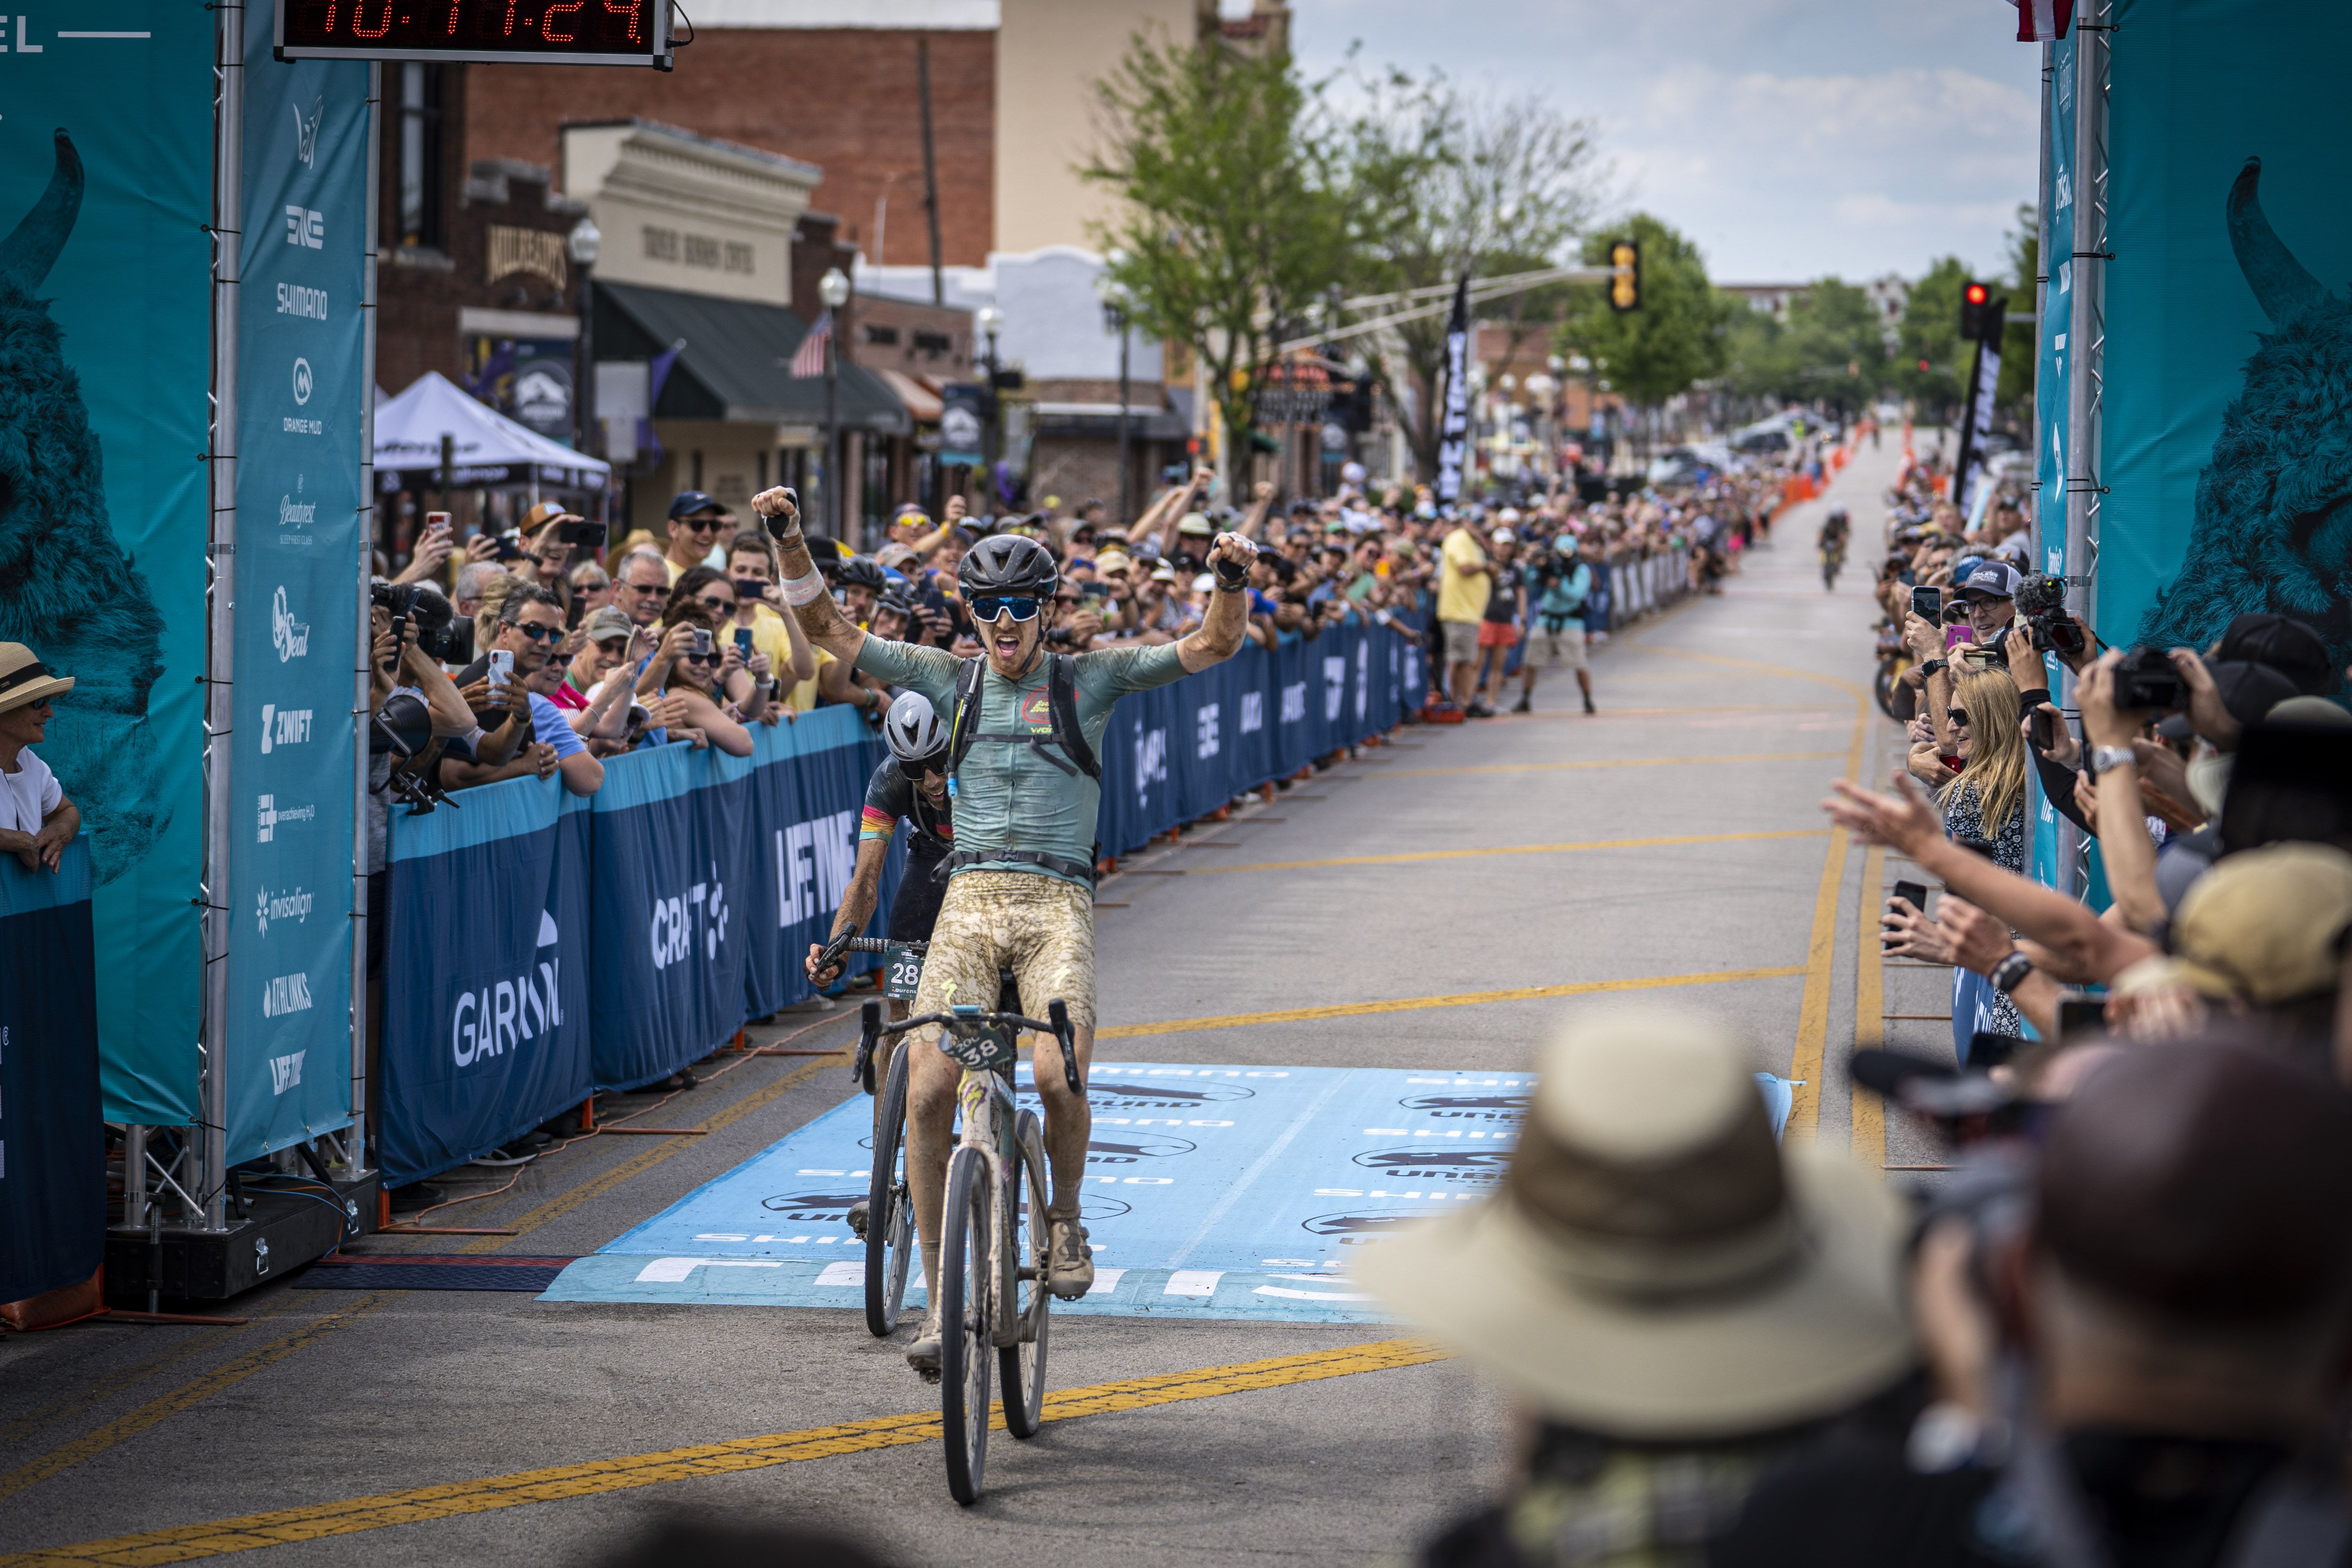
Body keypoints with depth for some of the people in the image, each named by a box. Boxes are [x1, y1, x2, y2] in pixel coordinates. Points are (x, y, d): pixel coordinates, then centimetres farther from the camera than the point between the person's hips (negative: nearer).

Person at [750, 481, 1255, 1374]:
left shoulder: (1088, 680, 7)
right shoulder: (950, 680, 12)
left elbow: (1212, 648, -3)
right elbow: (826, 629, 9)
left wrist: (1231, 581, -22)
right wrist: (790, 540, -6)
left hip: (1058, 905, -2)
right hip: (970, 903, 2)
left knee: (1059, 1078, -25)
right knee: (927, 1092, -14)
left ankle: (1065, 1220, 7)